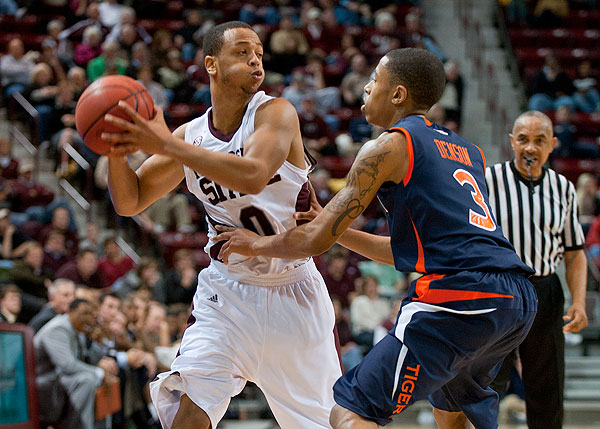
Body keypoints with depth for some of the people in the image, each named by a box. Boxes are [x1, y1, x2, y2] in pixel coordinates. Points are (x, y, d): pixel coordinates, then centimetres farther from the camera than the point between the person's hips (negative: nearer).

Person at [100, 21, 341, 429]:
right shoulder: (189, 136, -1)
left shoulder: (275, 113, -14)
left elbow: (253, 176, -33)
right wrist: (116, 151, -17)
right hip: (227, 291, 2)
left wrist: (167, 146, -36)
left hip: (292, 291, -2)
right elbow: (130, 202, 4)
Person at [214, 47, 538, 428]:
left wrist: (257, 244, 19)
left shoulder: (389, 147, 2)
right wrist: (339, 231, 31)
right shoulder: (468, 152, 24)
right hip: (519, 302, 8)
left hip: (459, 297, -8)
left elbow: (317, 240, 1)